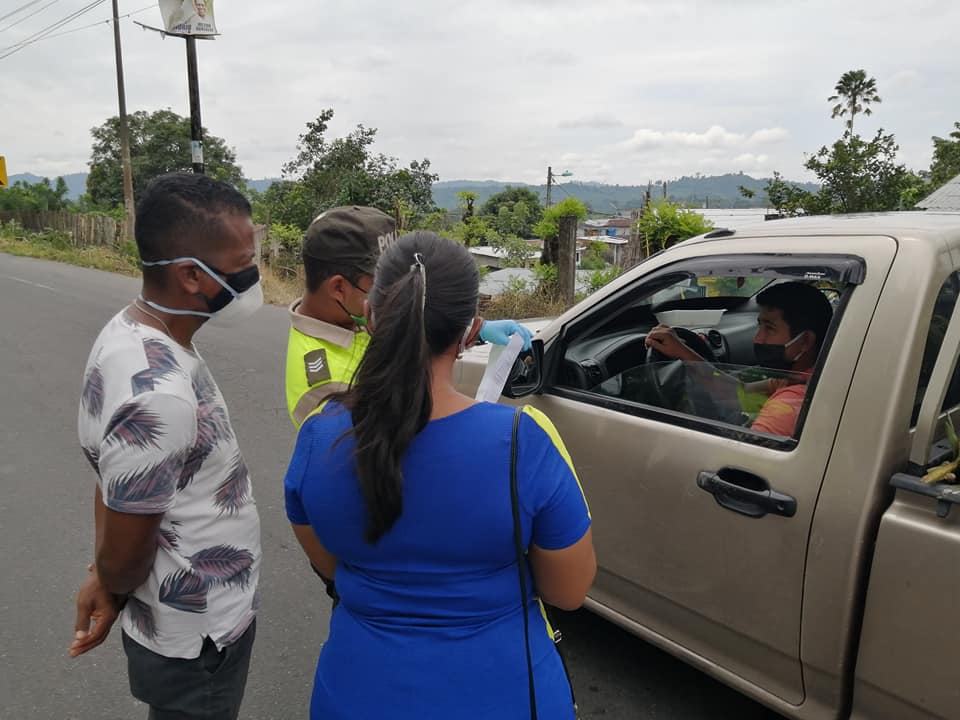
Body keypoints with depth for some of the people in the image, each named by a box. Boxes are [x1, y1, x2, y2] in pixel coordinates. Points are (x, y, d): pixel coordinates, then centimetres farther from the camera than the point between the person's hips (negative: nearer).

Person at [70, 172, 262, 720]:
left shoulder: (132, 330, -4)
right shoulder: (158, 397, -35)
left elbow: (115, 477, 5)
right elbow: (125, 553, -23)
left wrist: (105, 579, 2)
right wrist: (110, 591, -2)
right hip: (200, 640, -8)